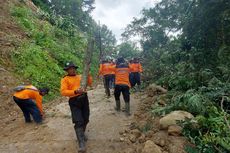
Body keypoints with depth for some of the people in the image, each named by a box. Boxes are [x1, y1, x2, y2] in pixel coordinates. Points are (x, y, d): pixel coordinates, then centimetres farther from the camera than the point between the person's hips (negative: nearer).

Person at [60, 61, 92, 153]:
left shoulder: (80, 76, 15)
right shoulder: (65, 79, -1)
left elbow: (90, 83, 9)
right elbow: (63, 92, -13)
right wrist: (75, 91, -26)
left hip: (84, 98, 5)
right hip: (74, 101, -5)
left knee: (85, 120, 15)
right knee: (78, 122, -12)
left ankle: (82, 134, 41)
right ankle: (81, 143, -7)